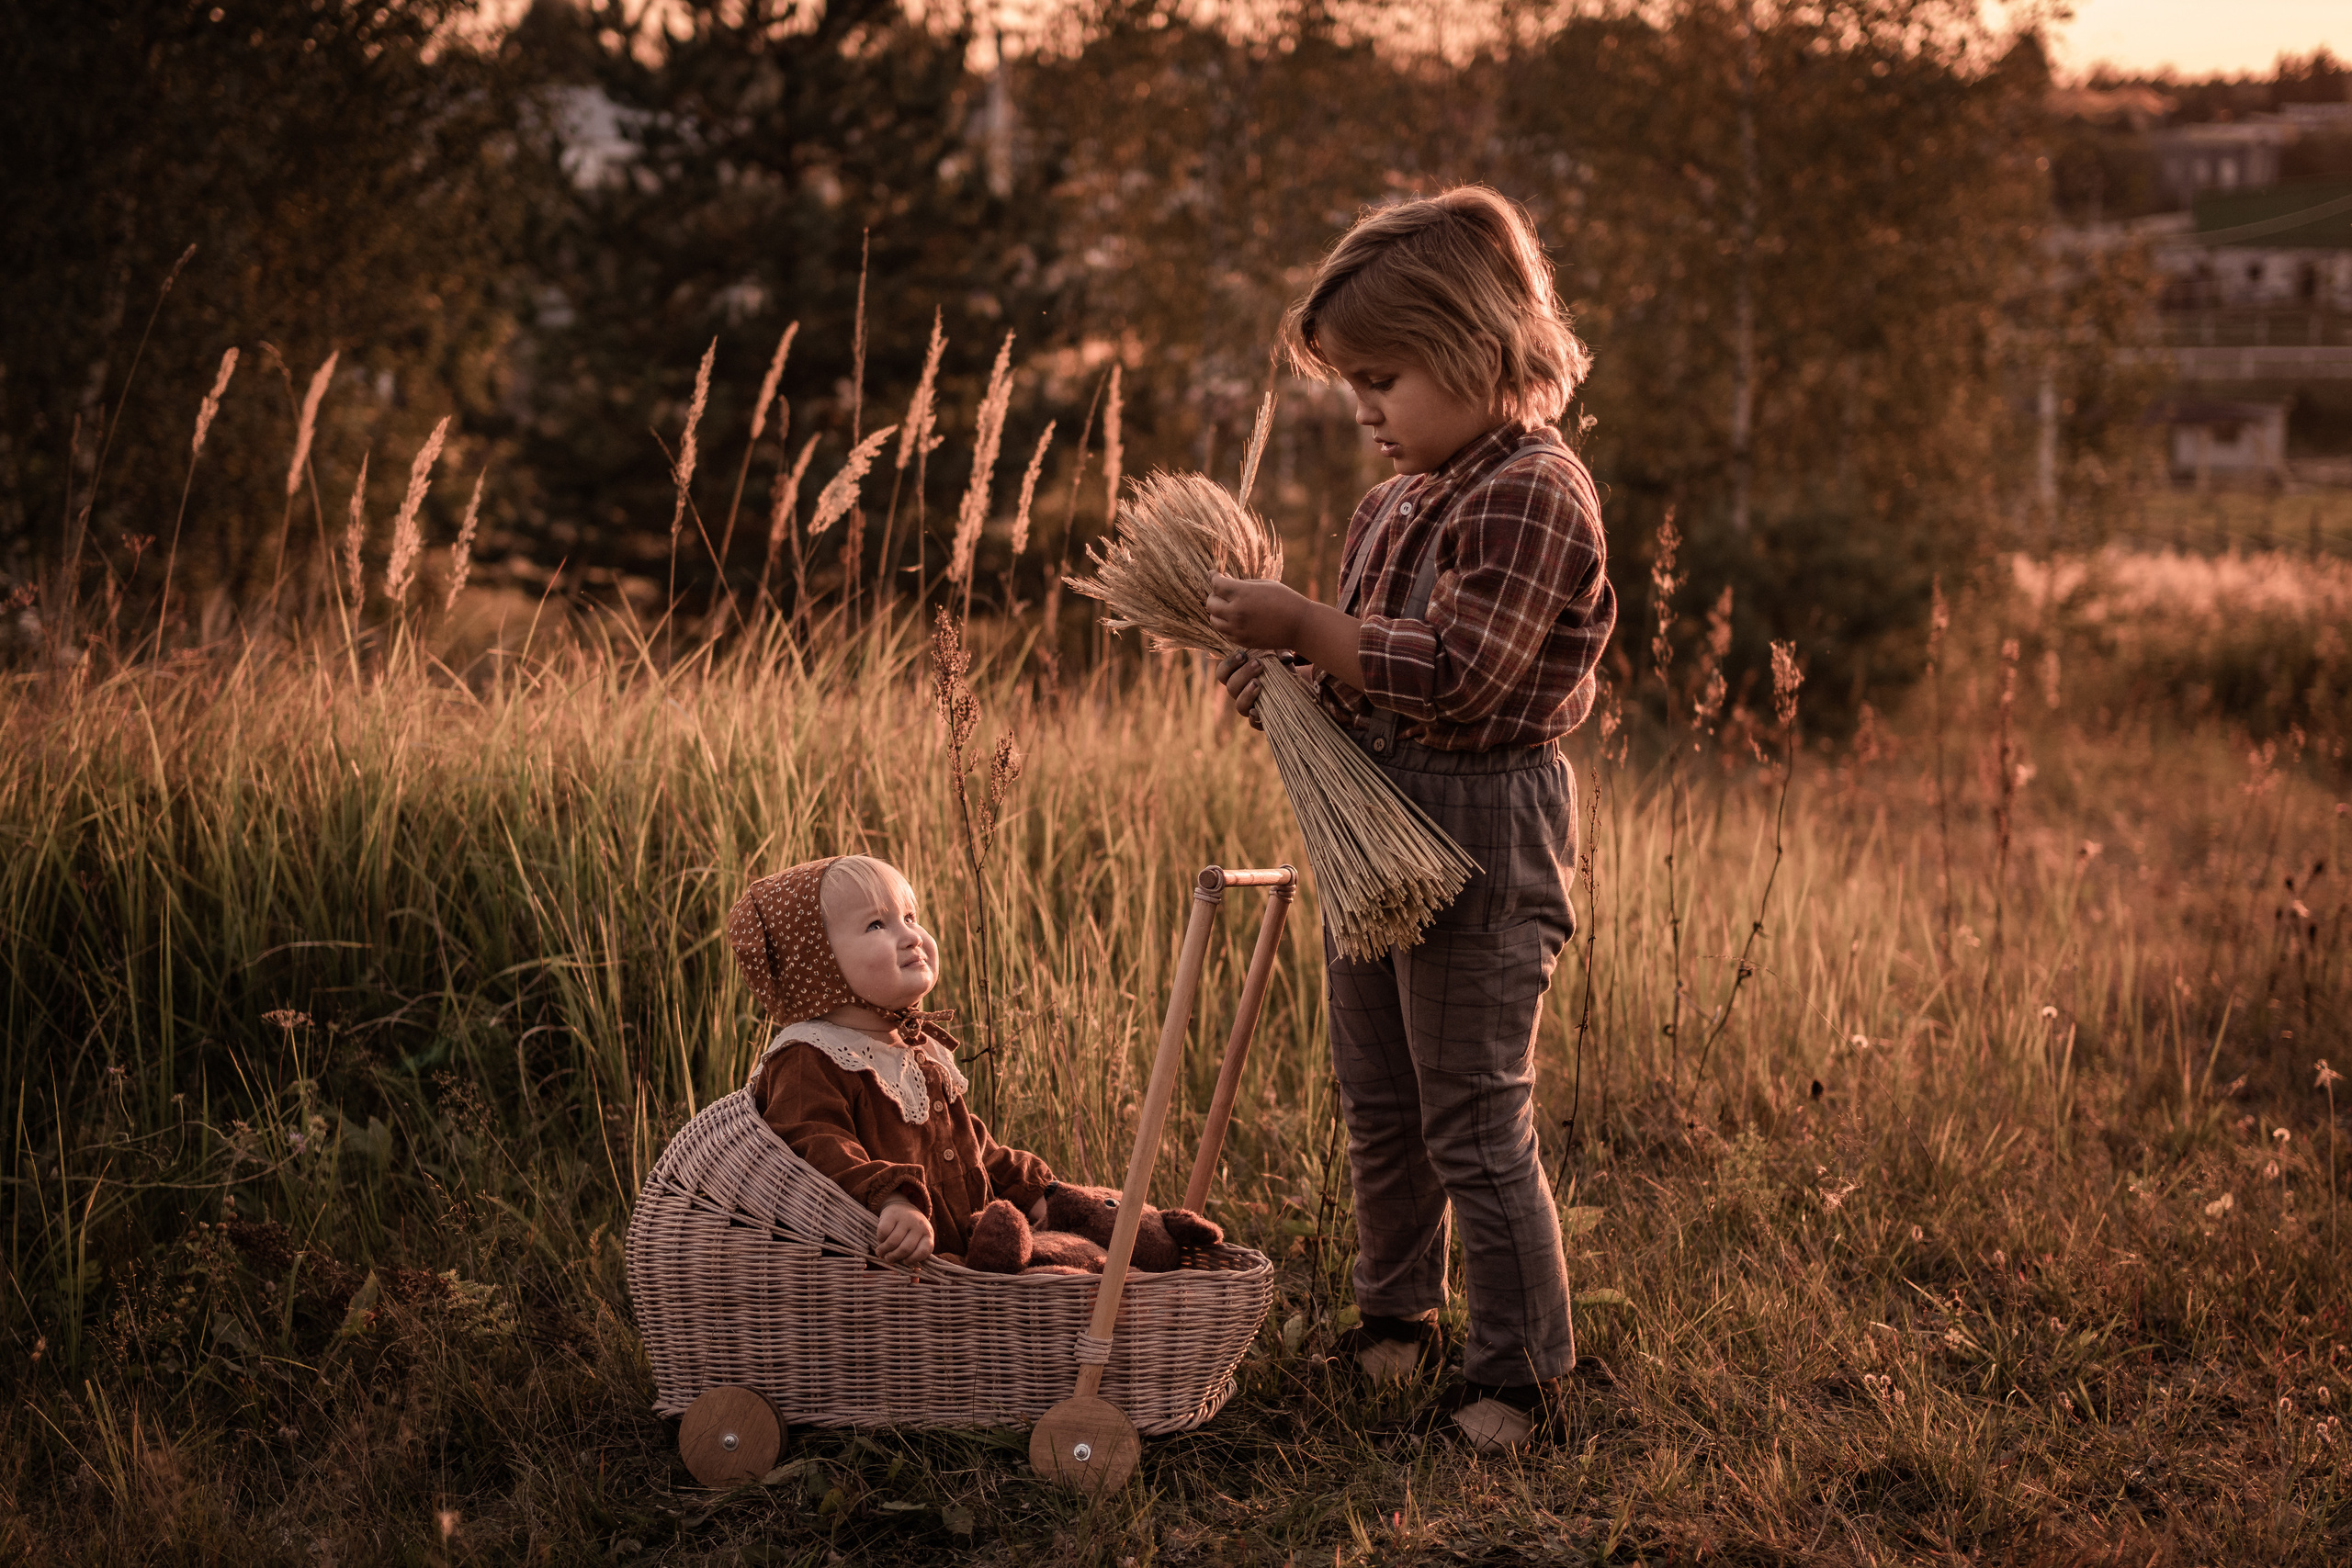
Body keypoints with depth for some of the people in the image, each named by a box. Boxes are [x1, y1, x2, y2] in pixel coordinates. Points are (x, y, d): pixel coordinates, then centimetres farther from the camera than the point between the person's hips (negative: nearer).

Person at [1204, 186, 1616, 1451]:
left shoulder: (1533, 495, -16)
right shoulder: (1394, 506, 12)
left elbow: (1453, 674, -24)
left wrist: (1303, 624, -20)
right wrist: (1284, 667, 4)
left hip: (1482, 835, -9)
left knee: (1475, 1117, -3)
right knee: (1379, 1106, 18)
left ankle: (1517, 1370, 8)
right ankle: (1398, 1313, 35)